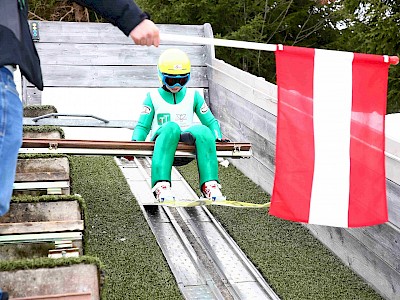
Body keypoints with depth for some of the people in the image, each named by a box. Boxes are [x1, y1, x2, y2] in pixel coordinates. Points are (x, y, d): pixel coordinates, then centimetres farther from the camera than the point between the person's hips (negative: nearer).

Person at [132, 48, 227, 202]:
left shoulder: (193, 96, 22)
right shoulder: (153, 97, 17)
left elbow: (210, 121, 20)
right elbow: (143, 126, 12)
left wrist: (218, 137, 0)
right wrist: (135, 142, -8)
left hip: (186, 144, 2)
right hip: (161, 141, -2)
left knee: (203, 130, -33)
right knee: (171, 127, -39)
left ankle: (210, 184, -42)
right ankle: (161, 185, -54)